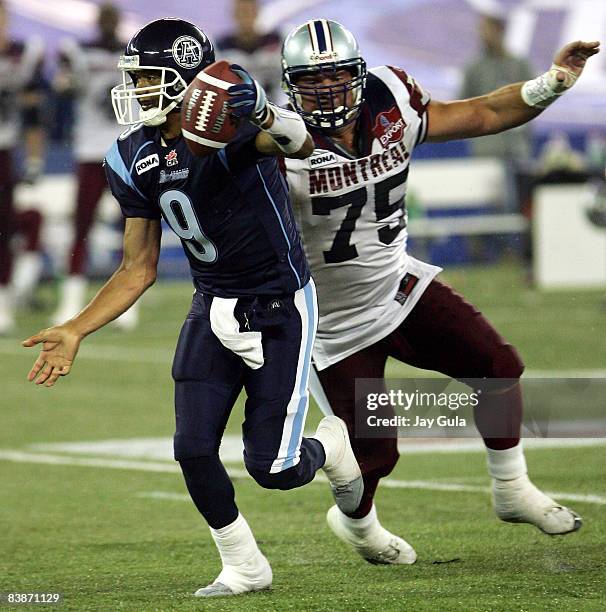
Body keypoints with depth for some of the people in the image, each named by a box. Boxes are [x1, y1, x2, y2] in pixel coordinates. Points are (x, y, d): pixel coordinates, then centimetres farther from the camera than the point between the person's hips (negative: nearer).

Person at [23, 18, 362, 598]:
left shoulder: (230, 121, -21)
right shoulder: (135, 158, -1)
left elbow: (300, 145, -42)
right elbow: (139, 269, 6)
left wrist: (270, 121, -66)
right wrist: (75, 331, -3)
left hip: (279, 309, -6)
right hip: (213, 308, 6)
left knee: (272, 468, -7)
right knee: (193, 451, -5)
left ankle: (331, 443, 29)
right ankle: (243, 567, 17)